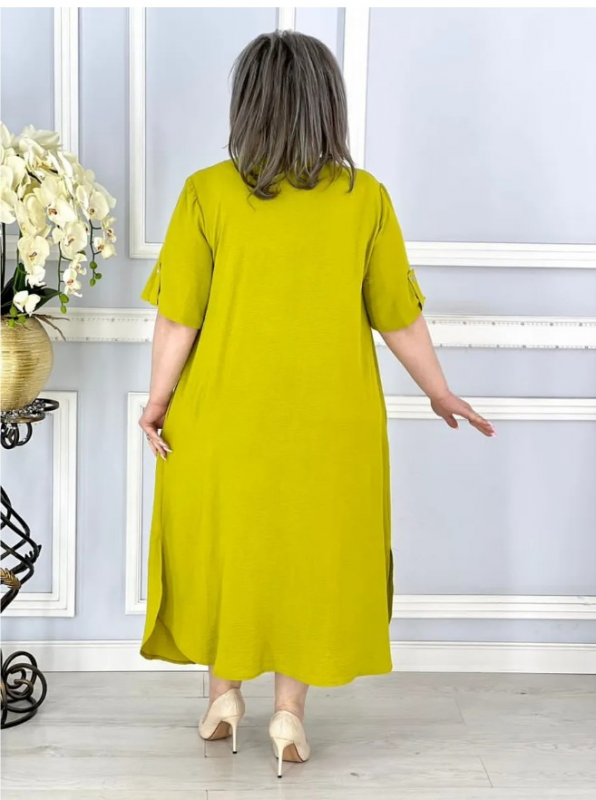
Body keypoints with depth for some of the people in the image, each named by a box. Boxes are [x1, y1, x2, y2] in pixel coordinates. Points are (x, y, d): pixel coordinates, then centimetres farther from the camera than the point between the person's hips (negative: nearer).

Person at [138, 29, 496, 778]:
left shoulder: (208, 194, -11)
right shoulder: (364, 198, -7)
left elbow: (178, 317, -10)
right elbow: (399, 316, -2)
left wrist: (157, 403, 4)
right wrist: (441, 394, 13)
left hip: (227, 416, 0)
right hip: (330, 420, 1)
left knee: (222, 544, 18)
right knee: (313, 550, 15)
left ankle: (223, 694, 30)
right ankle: (289, 712, 21)